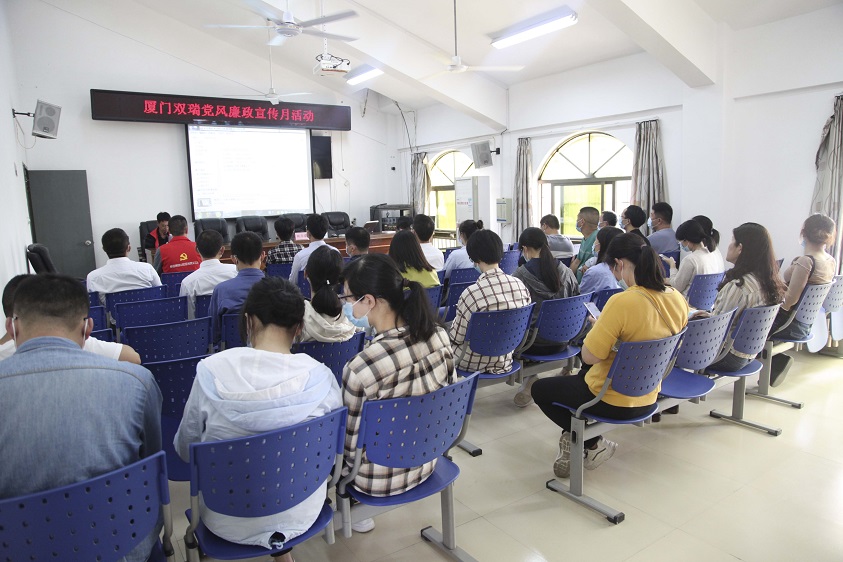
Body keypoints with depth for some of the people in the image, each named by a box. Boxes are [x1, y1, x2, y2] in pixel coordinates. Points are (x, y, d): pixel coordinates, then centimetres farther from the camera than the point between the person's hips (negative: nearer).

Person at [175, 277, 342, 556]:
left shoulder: (212, 371, -19)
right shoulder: (320, 378, -18)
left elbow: (185, 449, -5)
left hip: (229, 523, 0)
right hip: (300, 515, 1)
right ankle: (283, 552, 35)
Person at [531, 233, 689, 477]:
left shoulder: (622, 302, -30)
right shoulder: (678, 299, -7)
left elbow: (589, 356, -25)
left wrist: (597, 326, -7)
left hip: (613, 402, -8)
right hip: (647, 398, 8)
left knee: (539, 389, 16)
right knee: (579, 377, 34)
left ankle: (593, 444, 12)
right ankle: (573, 439, 27)